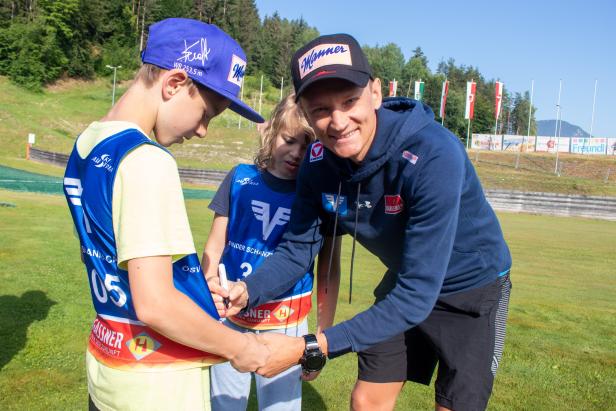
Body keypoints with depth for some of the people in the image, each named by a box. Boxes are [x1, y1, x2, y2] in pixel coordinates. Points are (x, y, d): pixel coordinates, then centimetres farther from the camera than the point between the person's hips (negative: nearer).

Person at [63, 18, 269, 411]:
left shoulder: (86, 146, 3)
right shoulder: (147, 159, -23)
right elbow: (155, 303, -27)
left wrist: (200, 281, 13)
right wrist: (238, 347, -14)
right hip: (158, 379, -8)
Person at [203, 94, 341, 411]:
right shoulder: (241, 178, -4)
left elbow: (329, 274, -2)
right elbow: (214, 248, 3)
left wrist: (323, 337, -1)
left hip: (286, 326, -1)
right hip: (228, 318, 2)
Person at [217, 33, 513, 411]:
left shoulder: (434, 156, -36)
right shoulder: (319, 164, -16)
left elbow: (416, 297, -36)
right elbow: (298, 249, -7)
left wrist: (309, 348, -40)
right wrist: (247, 291, -28)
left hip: (473, 288, -4)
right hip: (407, 283, 5)